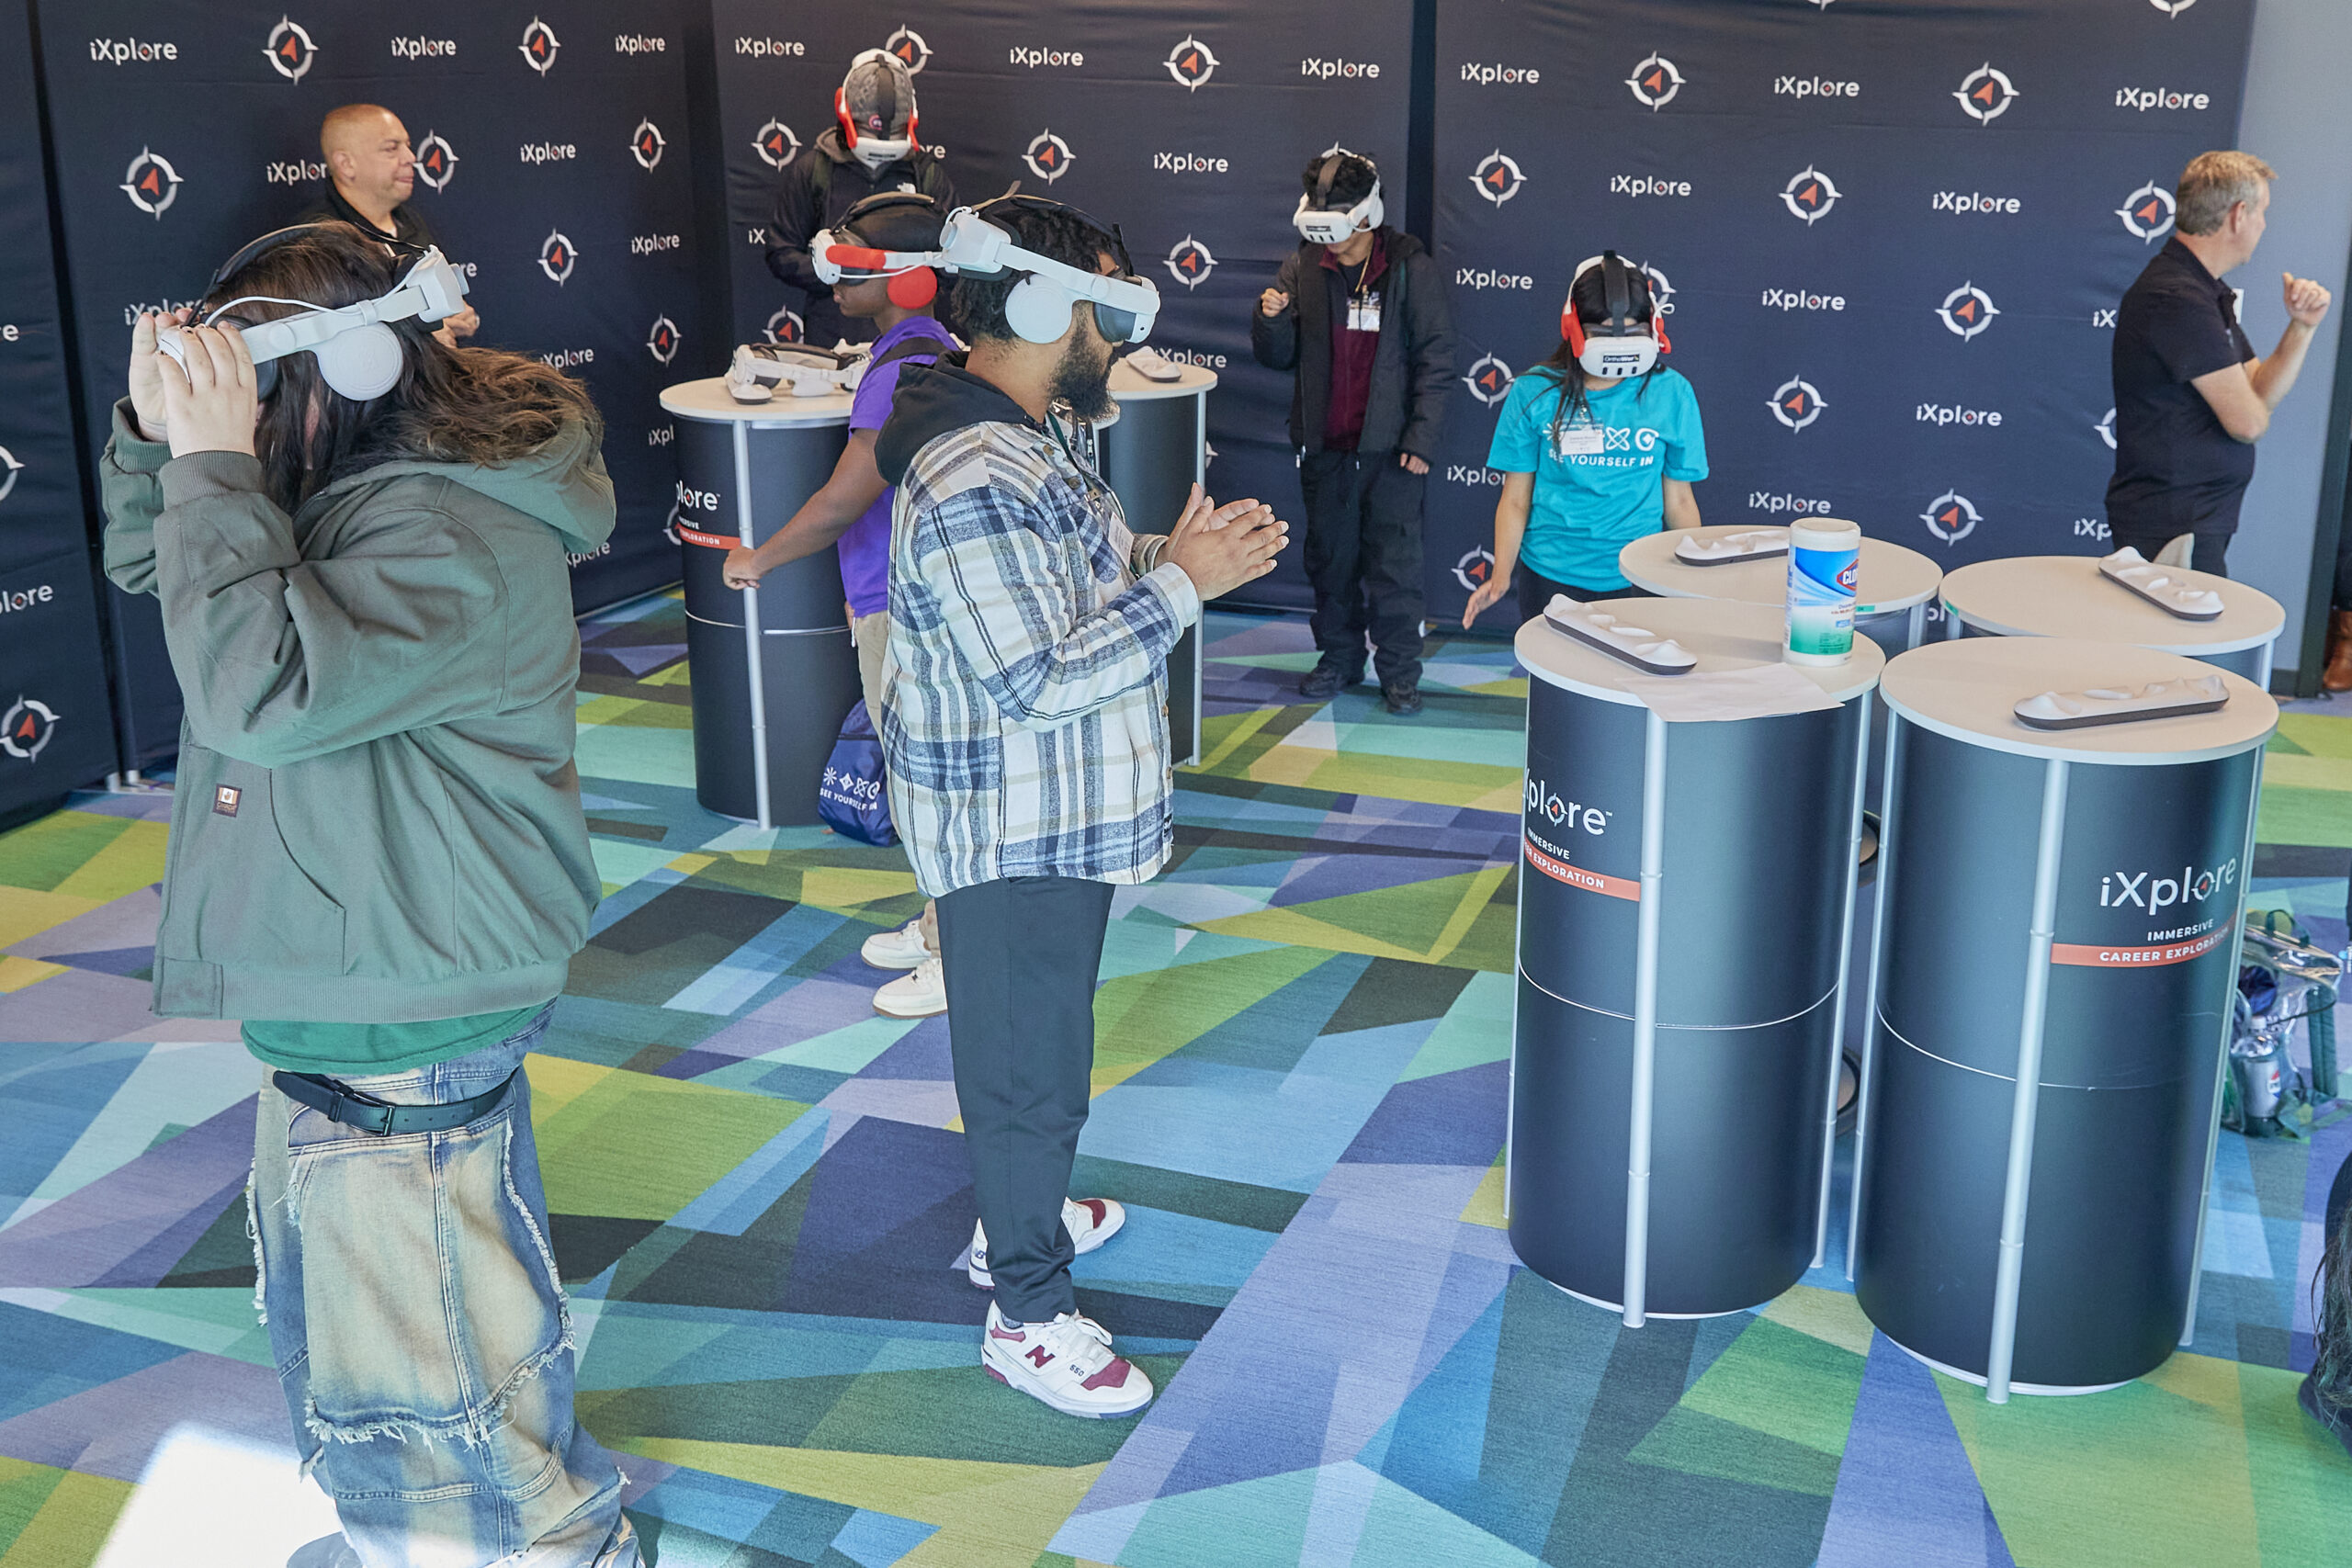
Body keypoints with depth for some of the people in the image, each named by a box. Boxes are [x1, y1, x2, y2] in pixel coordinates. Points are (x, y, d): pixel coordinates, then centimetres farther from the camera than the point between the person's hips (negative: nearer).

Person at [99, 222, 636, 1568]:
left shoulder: (460, 539, -26)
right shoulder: (352, 486, 6)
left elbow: (262, 688, -35)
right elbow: (145, 564, 17)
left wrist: (216, 466, -28)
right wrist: (160, 434, -2)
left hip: (410, 1006, -11)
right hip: (344, 976, 11)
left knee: (416, 1335, 3)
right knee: (334, 1283, 27)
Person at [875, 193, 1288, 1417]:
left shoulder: (1020, 437, 5)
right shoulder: (971, 487, -29)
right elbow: (1037, 684, -32)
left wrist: (1172, 554, 1)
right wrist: (1181, 584, -25)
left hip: (1053, 819, 11)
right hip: (1013, 837, -11)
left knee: (1036, 1035, 26)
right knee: (1030, 1065, 3)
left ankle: (1019, 1214, 46)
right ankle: (1029, 1315, 19)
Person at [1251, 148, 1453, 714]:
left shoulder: (1412, 268, -6)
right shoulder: (1303, 268, 4)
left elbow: (1436, 358, -5)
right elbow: (1277, 357, 8)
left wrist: (1422, 437, -10)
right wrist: (1271, 320, -14)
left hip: (1391, 446, -4)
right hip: (1324, 445, 4)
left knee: (1394, 563, 0)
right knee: (1329, 557, 13)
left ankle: (1399, 670, 12)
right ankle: (1339, 656, 28)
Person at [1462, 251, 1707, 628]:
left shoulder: (1670, 393, 1)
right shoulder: (1534, 393, -2)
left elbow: (1679, 500, 7)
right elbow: (1516, 499, 2)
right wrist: (1501, 576, -5)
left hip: (1637, 580, 0)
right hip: (1550, 578, 0)